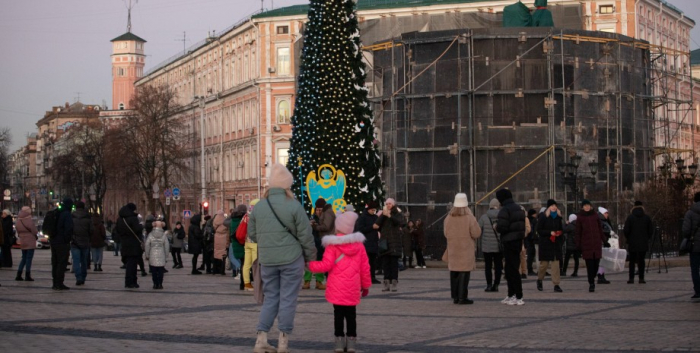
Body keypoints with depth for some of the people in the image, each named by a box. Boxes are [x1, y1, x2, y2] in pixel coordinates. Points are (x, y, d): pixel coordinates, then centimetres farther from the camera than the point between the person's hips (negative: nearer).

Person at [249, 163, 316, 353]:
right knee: (288, 299, 3)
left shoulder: (259, 207, 1)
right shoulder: (294, 206, -10)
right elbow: (305, 235, -8)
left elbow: (252, 233, 10)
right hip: (291, 259, -4)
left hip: (267, 260, 4)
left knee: (270, 298, 13)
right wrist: (311, 257, 5)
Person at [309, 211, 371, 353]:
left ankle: (340, 341, 2)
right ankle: (351, 341, 8)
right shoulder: (358, 244, 5)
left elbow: (327, 265, -11)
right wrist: (366, 285, 18)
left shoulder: (332, 245, -8)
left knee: (339, 314, 3)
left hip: (337, 288, -3)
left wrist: (311, 265, 4)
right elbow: (365, 267, 8)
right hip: (352, 288, 3)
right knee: (351, 314, 9)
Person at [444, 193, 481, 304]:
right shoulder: (469, 218, -13)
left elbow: (446, 234, 8)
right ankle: (462, 297, -4)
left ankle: (455, 296, 14)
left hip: (453, 250, 4)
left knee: (454, 274, 11)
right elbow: (476, 234, -11)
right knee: (464, 273, -1)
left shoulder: (448, 218, -1)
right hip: (466, 250, -4)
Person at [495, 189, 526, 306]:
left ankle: (519, 298, -8)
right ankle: (511, 295, 24)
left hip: (509, 242, -9)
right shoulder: (519, 208, 15)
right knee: (510, 269, 18)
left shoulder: (505, 210, -14)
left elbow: (502, 227, -21)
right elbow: (523, 225, 17)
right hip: (518, 240, 9)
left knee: (512, 269, -6)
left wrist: (496, 227, -2)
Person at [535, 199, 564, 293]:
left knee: (556, 263, -3)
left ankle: (556, 285, -4)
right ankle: (539, 280, 25)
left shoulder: (558, 217, 12)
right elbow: (539, 230, -7)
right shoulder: (543, 216, -3)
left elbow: (561, 229, 23)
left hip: (556, 243, 4)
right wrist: (550, 232, -17)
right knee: (544, 263, -1)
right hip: (545, 243, -4)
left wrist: (559, 233, 4)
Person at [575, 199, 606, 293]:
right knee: (589, 264, -5)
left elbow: (600, 228, 14)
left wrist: (603, 240, 8)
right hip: (586, 244, -2)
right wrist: (578, 245, -1)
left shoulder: (595, 215, 10)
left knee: (596, 263, 1)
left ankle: (592, 279, 25)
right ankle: (591, 284, -1)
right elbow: (578, 232, 4)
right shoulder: (580, 217, 4)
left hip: (597, 243, 2)